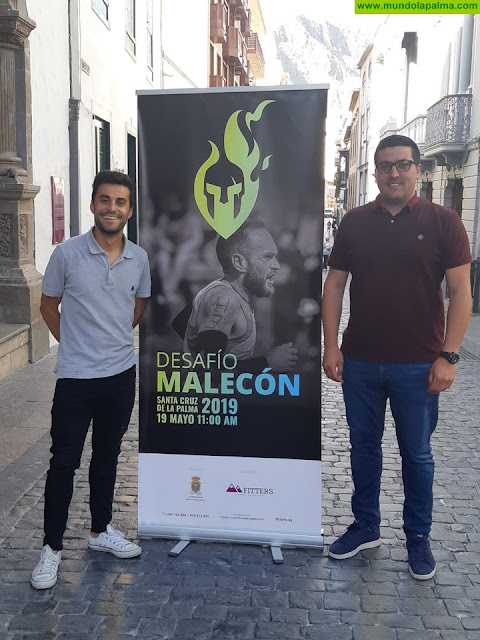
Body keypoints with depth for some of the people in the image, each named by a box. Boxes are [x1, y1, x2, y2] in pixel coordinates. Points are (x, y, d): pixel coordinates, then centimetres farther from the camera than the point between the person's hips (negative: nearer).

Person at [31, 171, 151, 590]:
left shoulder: (139, 258, -1)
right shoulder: (68, 253, -10)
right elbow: (48, 306, 3)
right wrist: (76, 344, 6)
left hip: (121, 375, 3)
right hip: (76, 377, -3)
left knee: (107, 456, 17)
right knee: (64, 462, 4)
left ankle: (101, 530, 33)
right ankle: (52, 547, 19)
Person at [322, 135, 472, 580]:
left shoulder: (443, 222, -4)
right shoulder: (354, 222, 3)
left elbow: (461, 292, -5)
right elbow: (334, 285, 4)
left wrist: (448, 356, -12)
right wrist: (331, 346, -2)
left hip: (418, 366, -2)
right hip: (360, 361, 3)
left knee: (416, 454, 11)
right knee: (363, 447, 15)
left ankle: (418, 538, 28)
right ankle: (365, 526, 33)